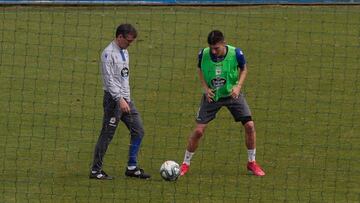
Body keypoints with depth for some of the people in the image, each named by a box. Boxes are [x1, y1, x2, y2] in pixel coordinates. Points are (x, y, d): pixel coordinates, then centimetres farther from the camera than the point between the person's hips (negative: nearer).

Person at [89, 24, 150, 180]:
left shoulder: (124, 52, 15)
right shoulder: (109, 53, -13)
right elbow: (109, 79, -19)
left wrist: (127, 98, 18)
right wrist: (120, 100, -24)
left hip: (125, 99, 9)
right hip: (113, 98, -9)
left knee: (138, 130, 5)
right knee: (107, 135, -5)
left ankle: (132, 167, 12)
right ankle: (96, 170, 3)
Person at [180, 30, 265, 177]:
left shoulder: (236, 53, -21)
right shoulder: (204, 54, -19)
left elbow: (243, 69, -1)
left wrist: (238, 86, -17)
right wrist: (205, 88, -14)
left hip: (232, 94, 0)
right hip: (211, 95, 0)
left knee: (249, 125, -9)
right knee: (198, 130, -7)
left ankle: (252, 163, 11)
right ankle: (185, 164, 11)